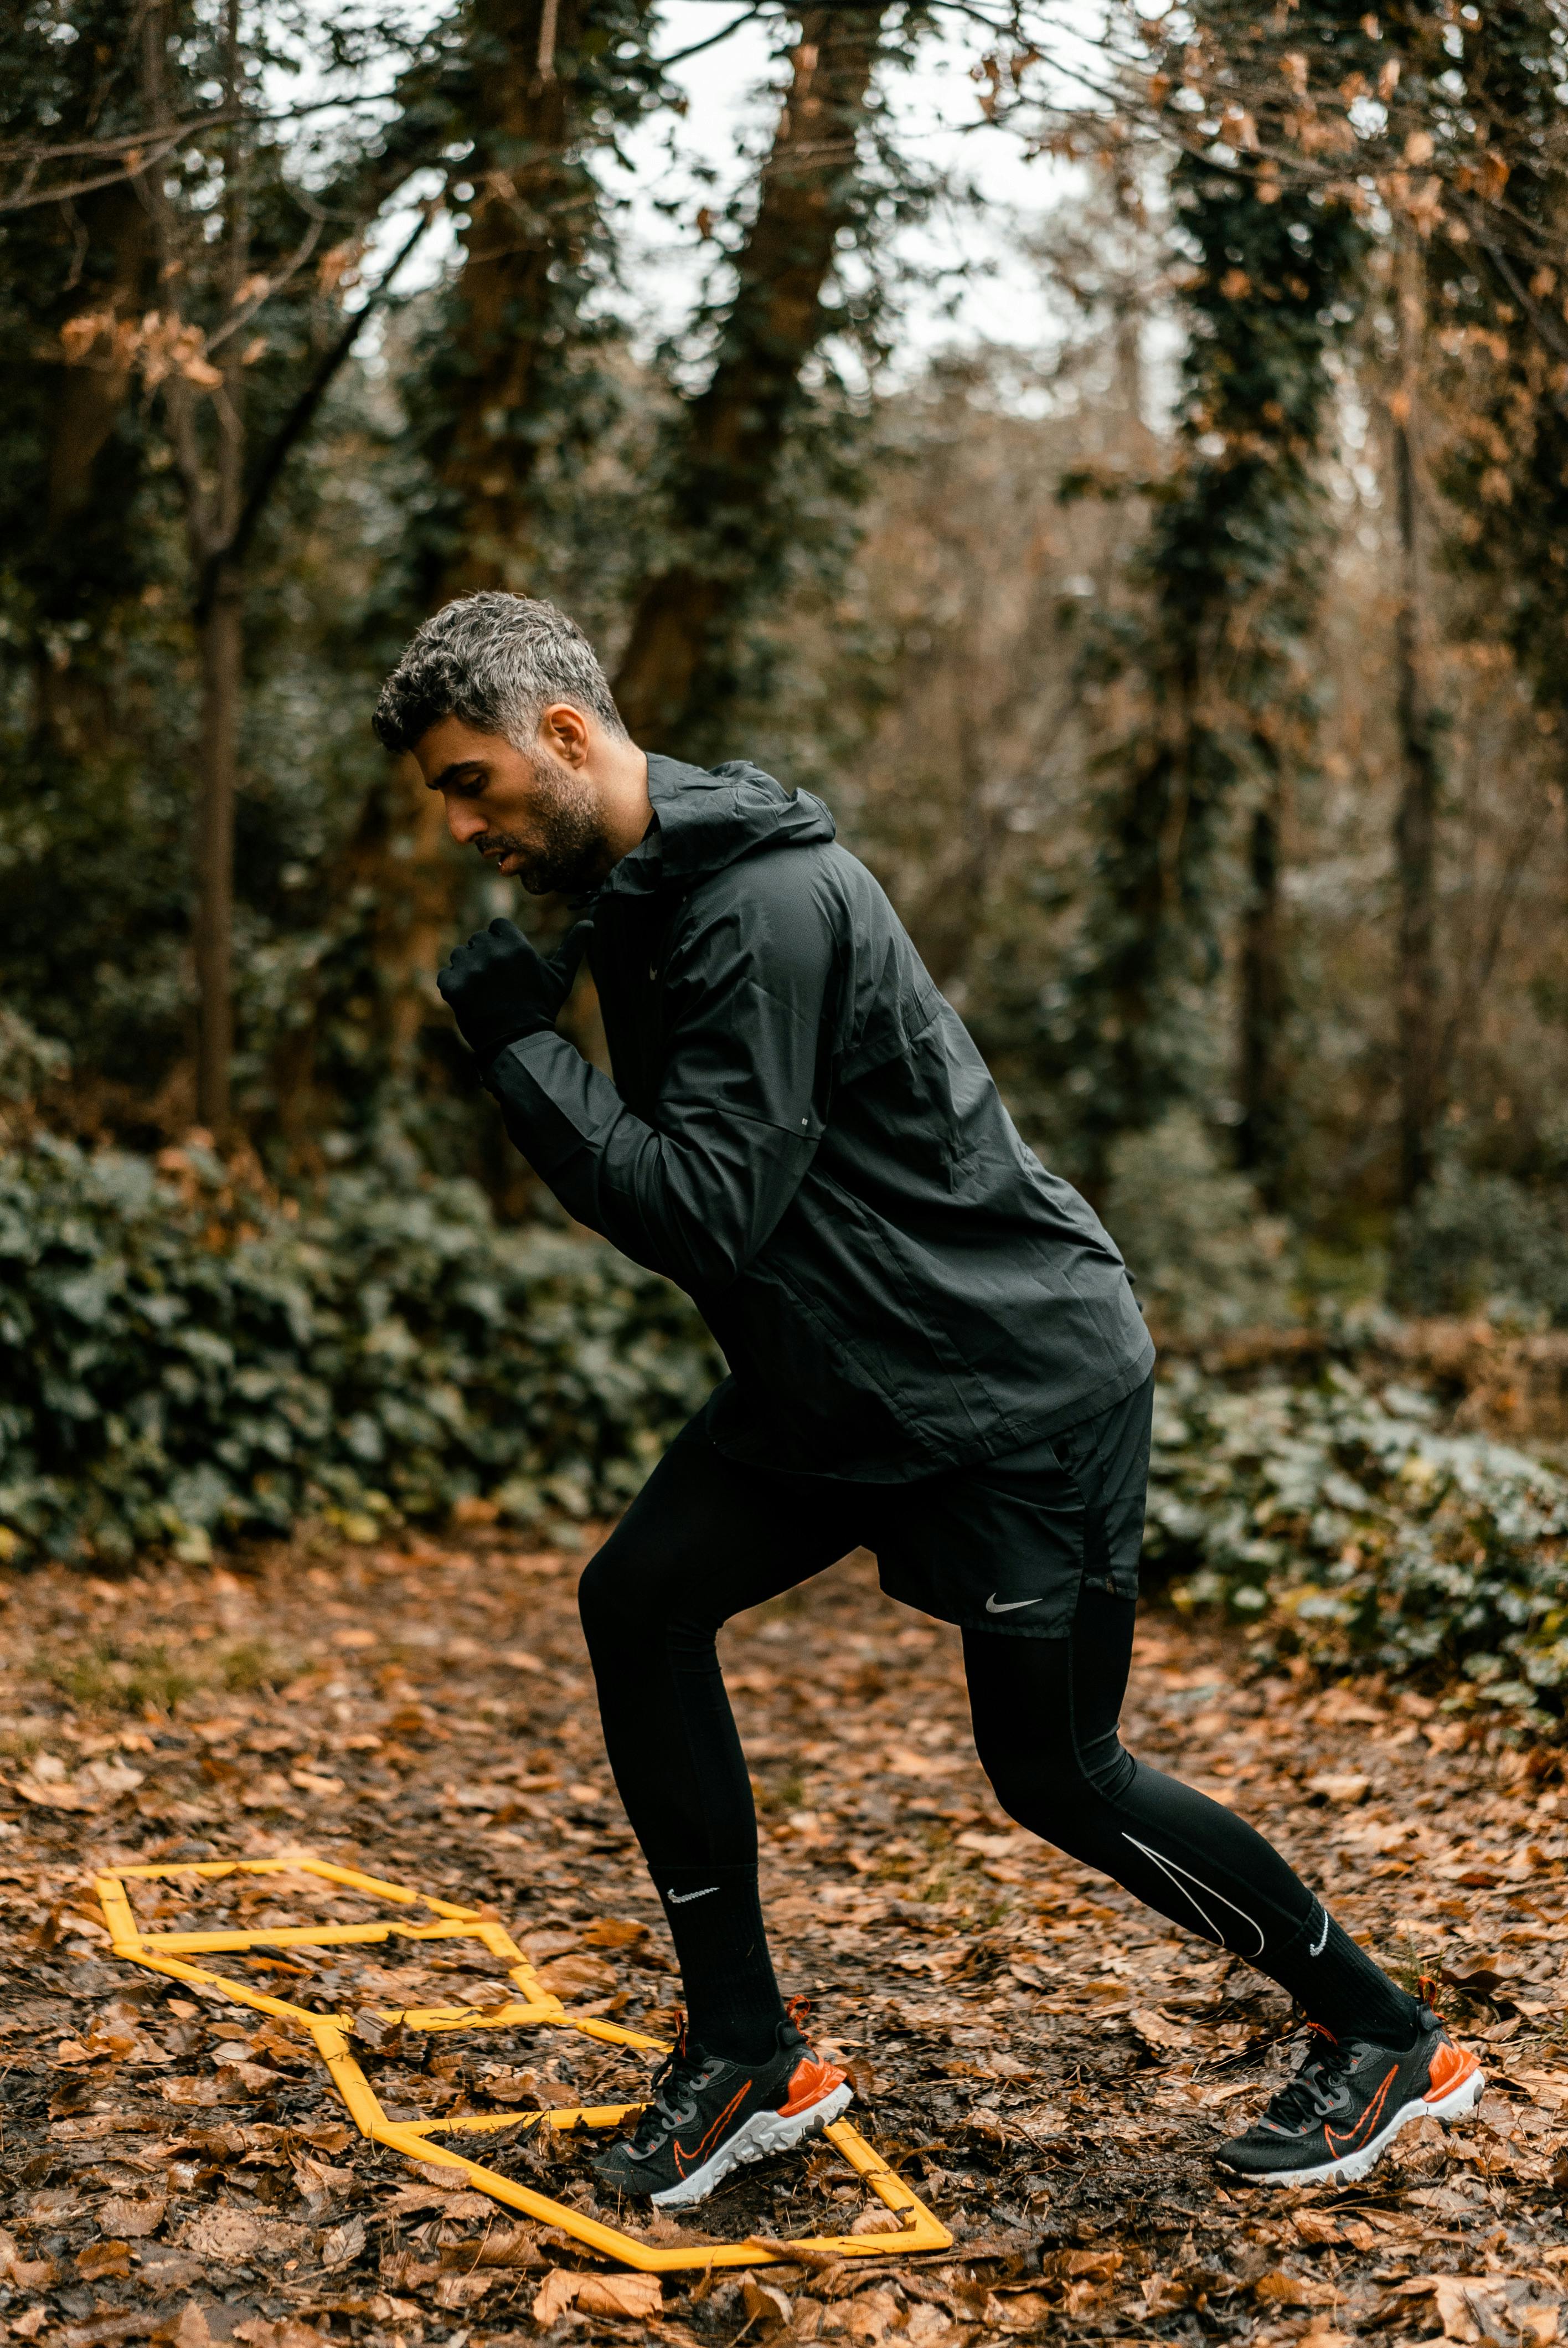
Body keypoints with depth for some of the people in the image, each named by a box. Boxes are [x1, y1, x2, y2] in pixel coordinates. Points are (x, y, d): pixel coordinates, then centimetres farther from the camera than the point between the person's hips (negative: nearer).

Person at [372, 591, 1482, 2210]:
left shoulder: (767, 905, -24)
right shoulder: (637, 892, 7)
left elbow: (706, 1211, -28)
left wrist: (516, 1044, -23)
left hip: (1024, 1379, -9)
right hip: (840, 1376, 9)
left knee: (1054, 1774, -1)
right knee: (640, 1601, -2)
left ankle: (1386, 2039, 22)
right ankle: (746, 2057, 11)